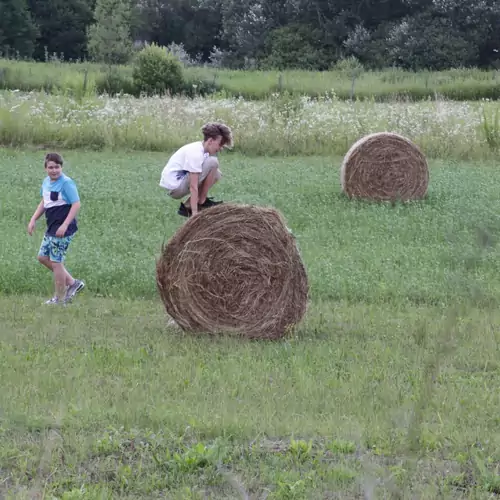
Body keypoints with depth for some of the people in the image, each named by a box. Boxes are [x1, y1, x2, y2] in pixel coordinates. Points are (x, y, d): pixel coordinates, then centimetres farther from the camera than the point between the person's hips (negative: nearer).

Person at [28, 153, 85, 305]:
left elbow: (76, 204, -20)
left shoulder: (66, 183, -17)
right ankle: (72, 283, 23)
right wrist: (33, 220, 13)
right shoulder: (46, 182, 8)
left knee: (56, 262, -3)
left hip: (63, 229, -9)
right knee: (43, 257, 15)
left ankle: (60, 299, 10)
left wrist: (64, 225, -24)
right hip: (51, 228, 9)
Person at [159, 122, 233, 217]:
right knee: (213, 162, -16)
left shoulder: (199, 148, 10)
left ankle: (187, 206, 9)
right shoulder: (196, 153, -20)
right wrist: (194, 213, -25)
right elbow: (193, 187, -24)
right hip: (175, 187, -10)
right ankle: (202, 201, -4)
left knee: (216, 174, 13)